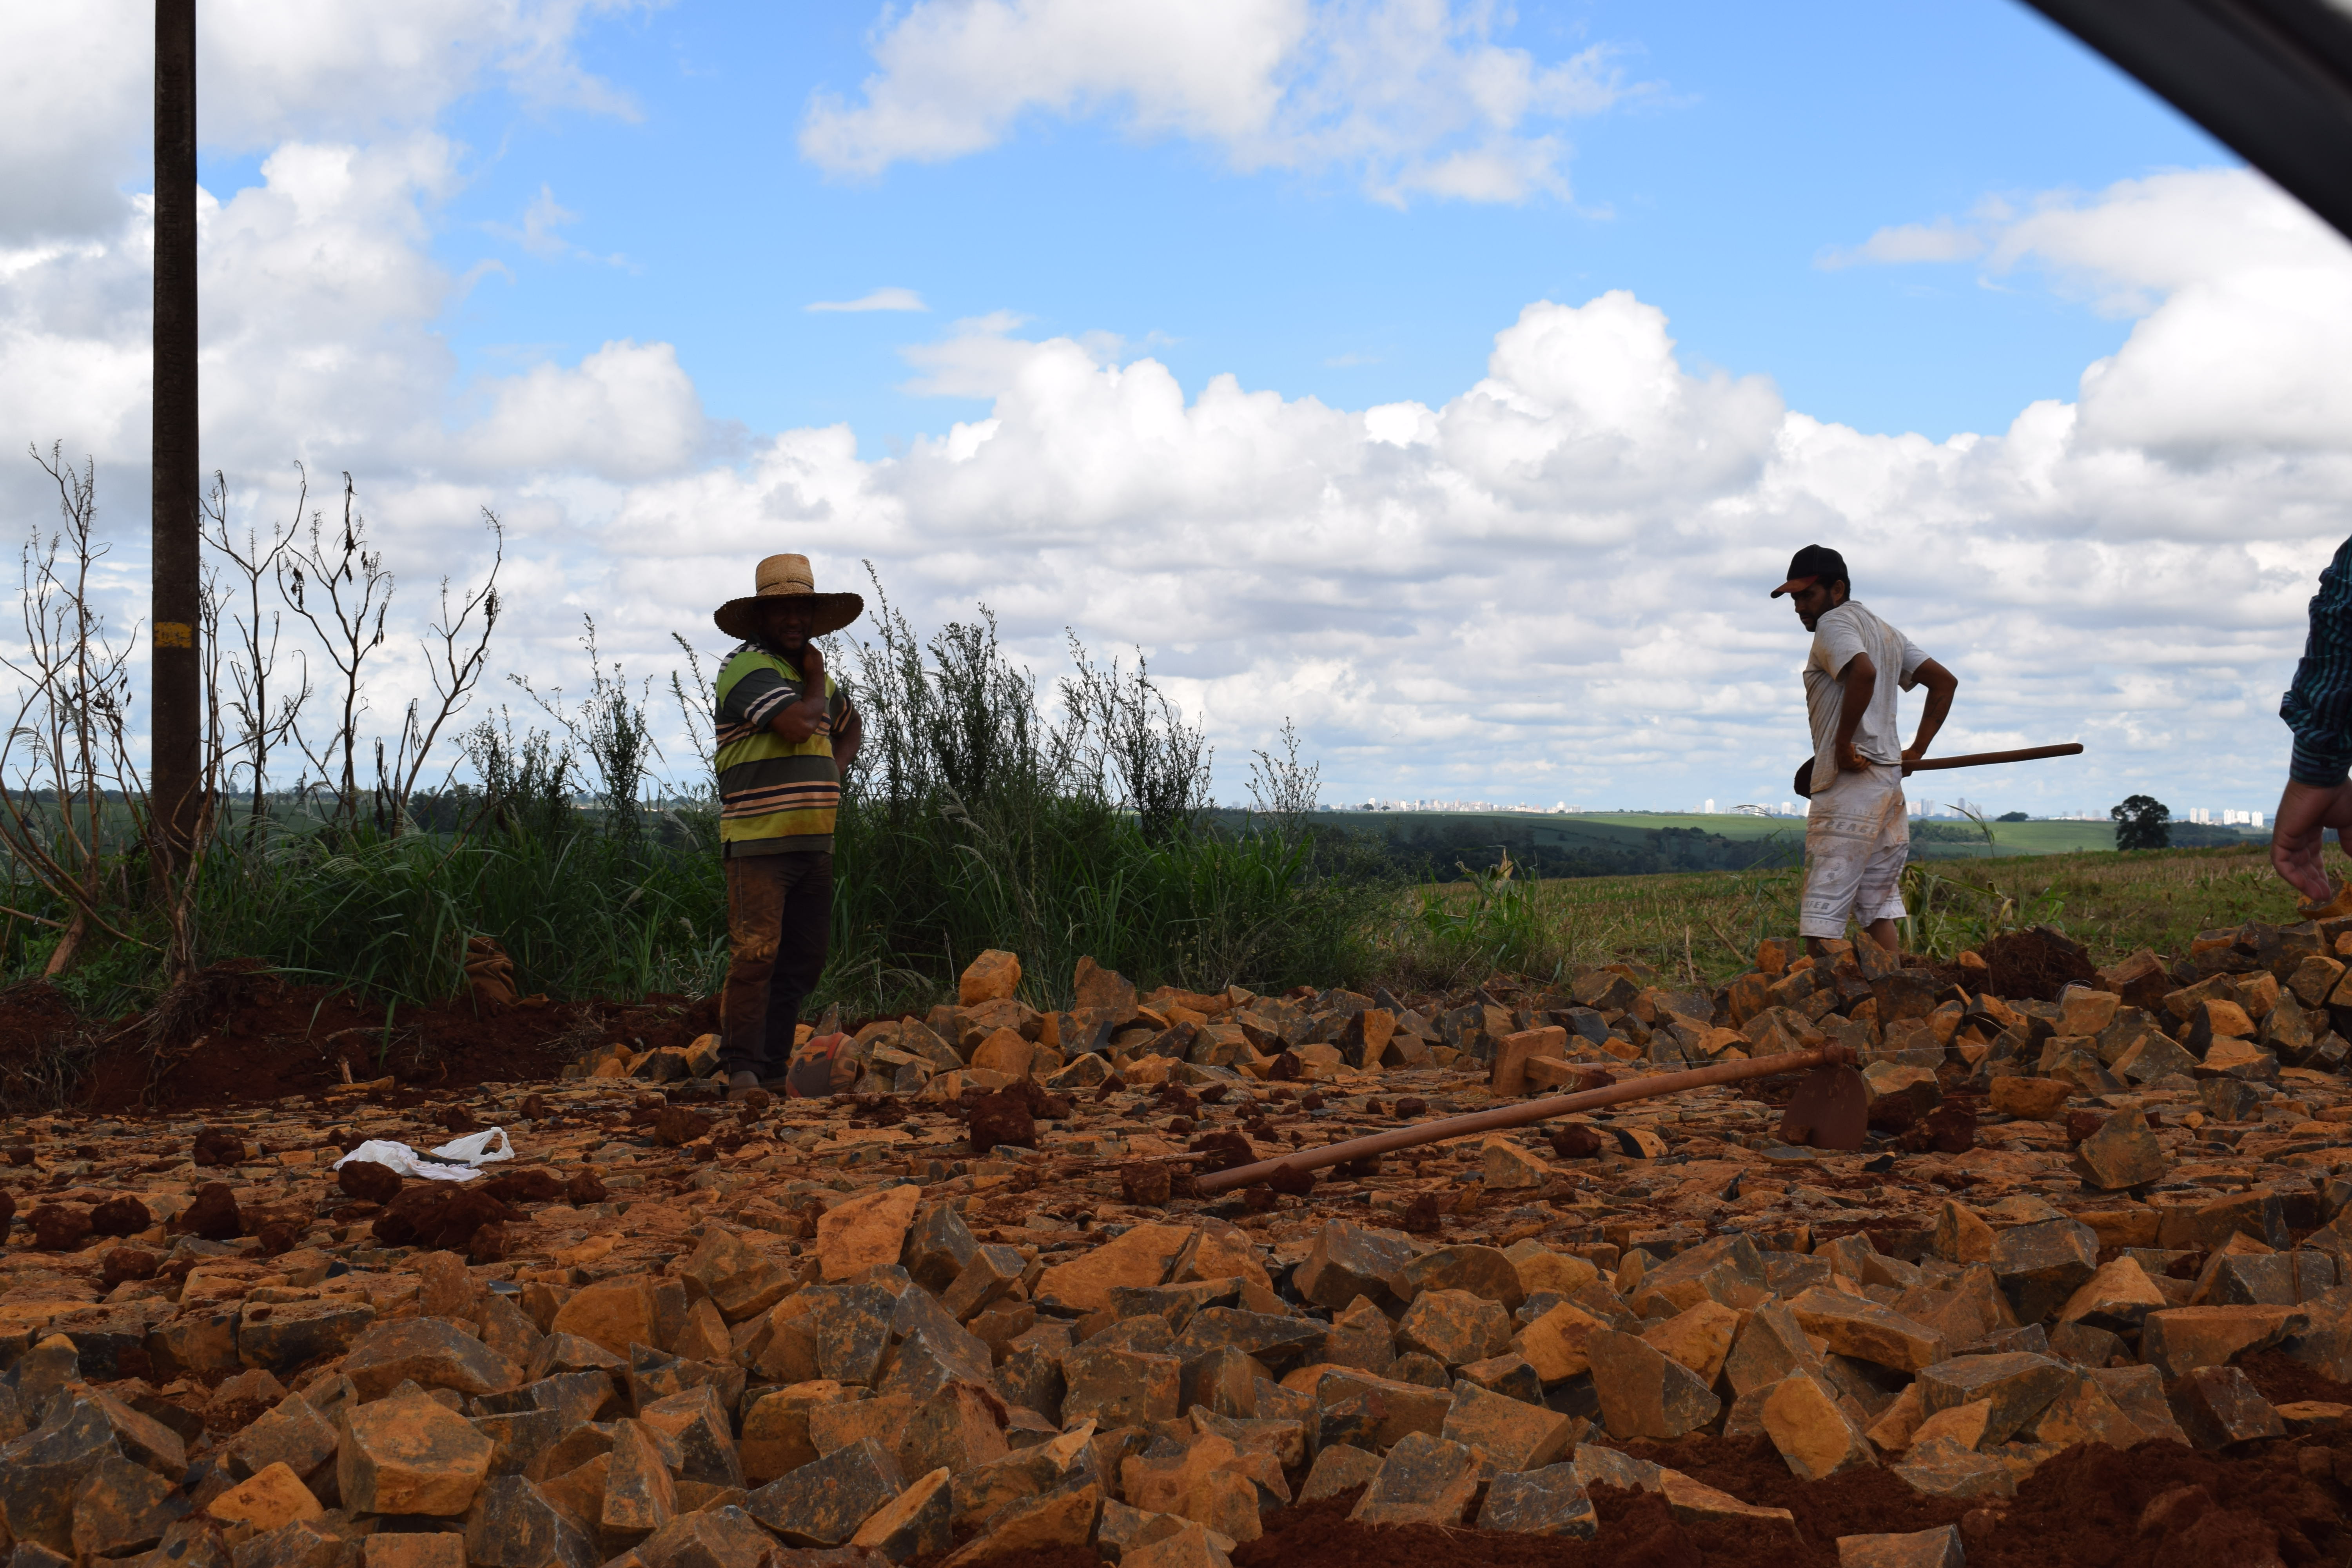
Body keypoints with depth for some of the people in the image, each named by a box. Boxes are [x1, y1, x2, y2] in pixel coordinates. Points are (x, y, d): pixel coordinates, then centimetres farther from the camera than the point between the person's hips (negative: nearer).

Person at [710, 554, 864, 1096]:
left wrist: (835, 771, 17)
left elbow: (847, 726, 37)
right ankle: (741, 1067, -6)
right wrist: (816, 681, -1)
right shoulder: (748, 667, -8)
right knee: (756, 952, -12)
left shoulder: (816, 674, 19)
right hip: (759, 841, -8)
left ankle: (773, 1064, 14)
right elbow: (797, 724, -21)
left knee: (803, 959, 7)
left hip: (814, 842, 8)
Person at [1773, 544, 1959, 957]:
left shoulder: (1834, 622, -7)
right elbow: (1945, 682, 23)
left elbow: (1864, 671, -27)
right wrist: (1917, 751, 17)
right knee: (1878, 908, 10)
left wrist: (1843, 744, -21)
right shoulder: (1886, 632, 22)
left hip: (1850, 783, -10)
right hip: (1890, 778, 10)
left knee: (1822, 915, -12)